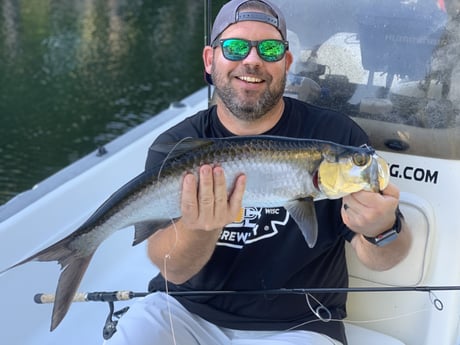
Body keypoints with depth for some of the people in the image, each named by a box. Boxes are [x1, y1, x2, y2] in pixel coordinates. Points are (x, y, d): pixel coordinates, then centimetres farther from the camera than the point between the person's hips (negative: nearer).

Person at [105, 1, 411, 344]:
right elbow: (174, 270, -12)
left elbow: (380, 259, -9)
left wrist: (384, 231, -31)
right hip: (185, 310, 0)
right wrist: (199, 226, -33)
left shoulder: (337, 135, -9)